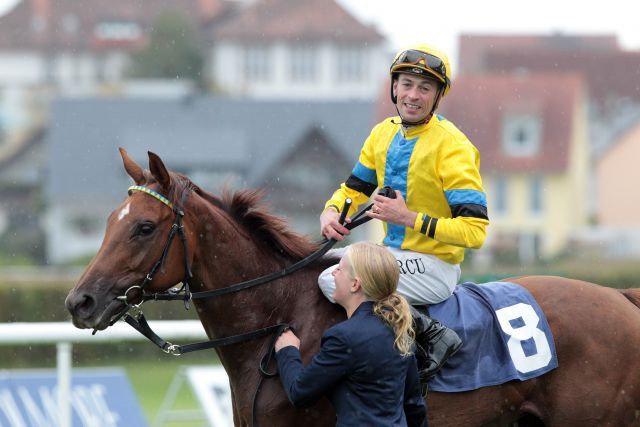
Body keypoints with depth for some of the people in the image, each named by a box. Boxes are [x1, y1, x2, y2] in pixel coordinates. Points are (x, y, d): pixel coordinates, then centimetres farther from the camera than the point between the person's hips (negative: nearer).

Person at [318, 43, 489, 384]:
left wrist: (409, 218, -26)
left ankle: (431, 335, -18)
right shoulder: (384, 133, 5)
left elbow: (475, 230, -22)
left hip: (434, 268, -9)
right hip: (393, 253, 9)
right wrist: (331, 213, -5)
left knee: (334, 281, -23)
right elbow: (355, 187, 19)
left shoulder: (452, 147, -18)